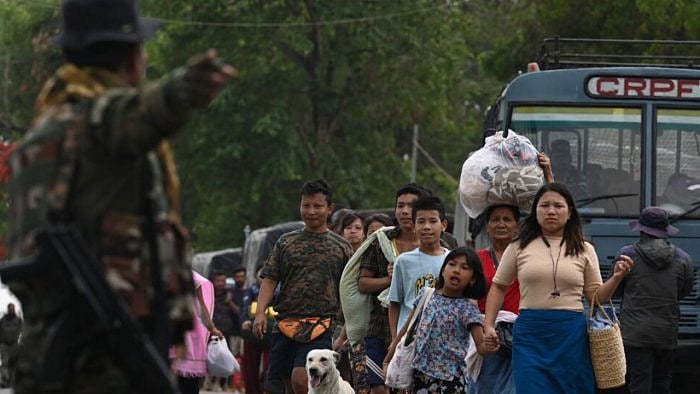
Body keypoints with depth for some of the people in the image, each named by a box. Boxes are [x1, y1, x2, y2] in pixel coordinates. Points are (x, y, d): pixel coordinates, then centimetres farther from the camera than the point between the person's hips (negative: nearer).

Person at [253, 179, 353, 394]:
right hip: (285, 323, 3)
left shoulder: (341, 247, 9)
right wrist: (260, 312, -8)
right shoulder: (286, 242, 12)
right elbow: (269, 279, 7)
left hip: (320, 324, -3)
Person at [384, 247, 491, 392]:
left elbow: (481, 346, -13)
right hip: (420, 373, 4)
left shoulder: (467, 309, -6)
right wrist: (387, 361, 12)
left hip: (450, 379, -4)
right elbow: (406, 330, 12)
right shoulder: (426, 295, 5)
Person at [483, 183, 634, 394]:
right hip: (530, 332, -1)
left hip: (571, 335, 1)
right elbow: (498, 287, 15)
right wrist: (488, 325, 7)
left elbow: (595, 296, 11)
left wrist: (616, 278, -6)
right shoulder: (519, 247, 7)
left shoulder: (584, 250, 9)